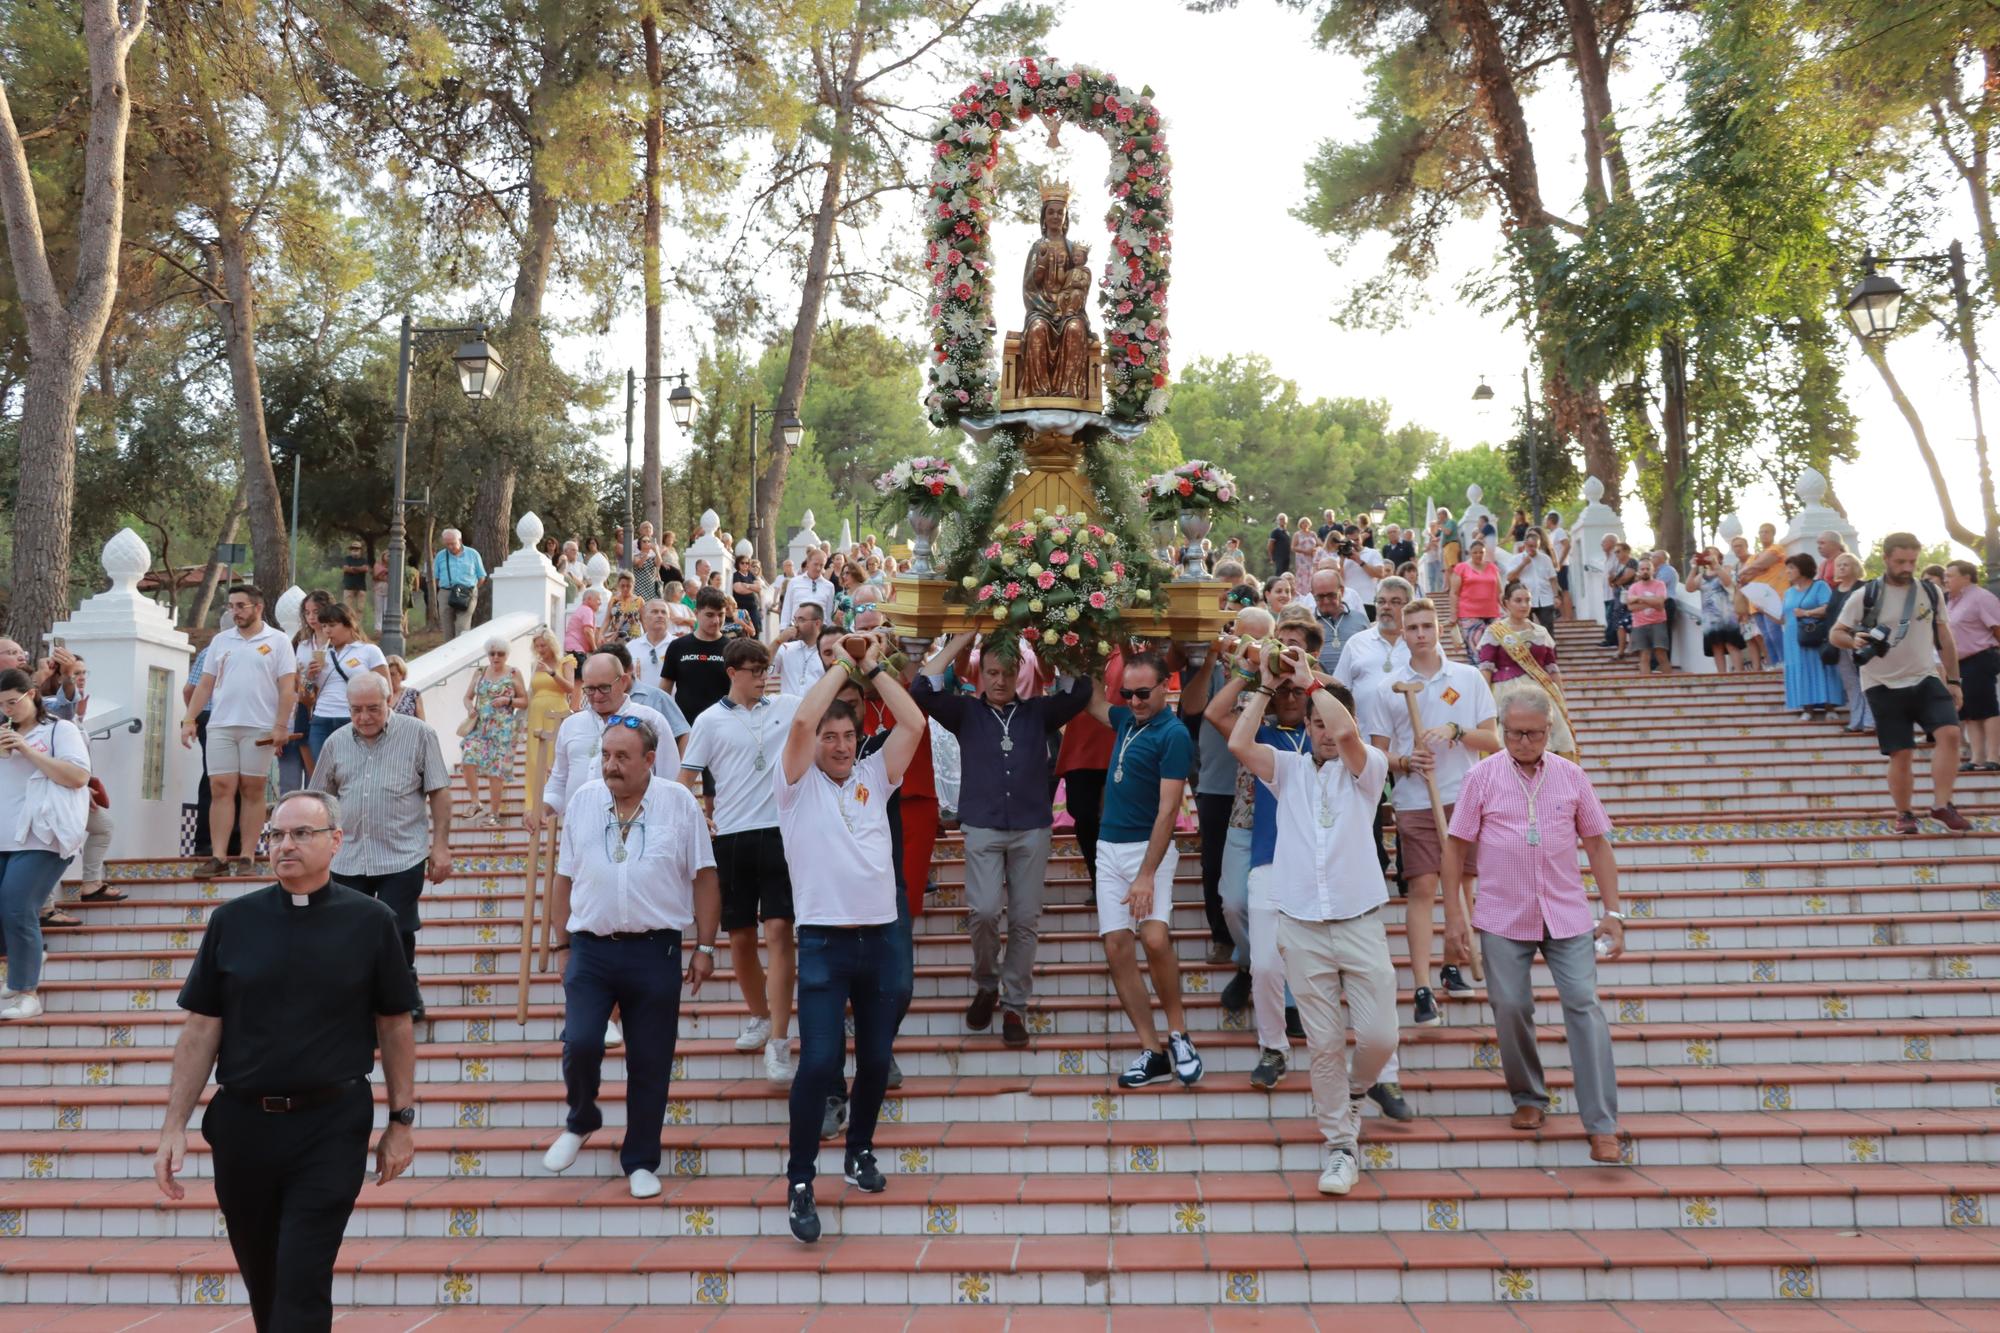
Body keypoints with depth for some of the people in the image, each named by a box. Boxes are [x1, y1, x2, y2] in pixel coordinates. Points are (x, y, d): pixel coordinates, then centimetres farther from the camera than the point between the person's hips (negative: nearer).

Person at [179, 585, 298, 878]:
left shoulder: (277, 641, 1)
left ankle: (248, 857, 5)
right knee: (220, 789, 0)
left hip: (259, 727, -4)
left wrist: (281, 725, -12)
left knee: (253, 791, 1)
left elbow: (288, 687, -5)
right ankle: (218, 857, 1)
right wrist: (189, 720, 6)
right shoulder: (220, 640, 13)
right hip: (220, 725, 4)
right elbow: (205, 684, 13)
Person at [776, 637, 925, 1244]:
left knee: (876, 1059, 12)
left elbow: (913, 724, 2)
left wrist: (874, 668, 3)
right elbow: (801, 722, -15)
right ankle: (800, 1181, -1)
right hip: (823, 942, -4)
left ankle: (860, 1152, 32)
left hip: (880, 939, 4)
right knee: (820, 1061, -12)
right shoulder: (798, 784, 3)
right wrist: (841, 664, -5)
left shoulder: (873, 778, 12)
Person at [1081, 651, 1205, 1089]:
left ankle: (1178, 1033, -4)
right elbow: (1094, 701, 35)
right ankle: (1152, 1051, 4)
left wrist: (1147, 875, -23)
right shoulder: (1125, 719, 11)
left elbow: (1167, 810, -17)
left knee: (1155, 938, -24)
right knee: (1117, 947, -1)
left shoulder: (1174, 734, -12)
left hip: (1150, 848, -7)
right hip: (1109, 848, 7)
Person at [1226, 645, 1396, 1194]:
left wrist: (1309, 680, -8)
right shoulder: (1288, 768, 10)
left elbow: (1347, 731, -19)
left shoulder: (1365, 768, 4)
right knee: (1323, 1043, 4)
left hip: (1360, 922, -1)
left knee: (1379, 1035, -4)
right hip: (1302, 927, 1)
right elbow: (1238, 743, -8)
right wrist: (1267, 685, -1)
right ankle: (1340, 1145, 15)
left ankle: (1355, 1088, 29)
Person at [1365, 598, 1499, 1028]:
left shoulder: (1469, 678, 5)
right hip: (1415, 803, -2)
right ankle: (1423, 990, -7)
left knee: (1461, 885, 8)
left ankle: (1452, 967, 26)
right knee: (1422, 888, -7)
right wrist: (1405, 762, -17)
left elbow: (1492, 739, 4)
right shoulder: (1387, 689, 3)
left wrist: (1455, 730, -14)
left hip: (1465, 798, 2)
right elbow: (1379, 753, 4)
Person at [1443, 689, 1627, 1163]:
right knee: (1510, 1009, 2)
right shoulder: (1483, 777, -1)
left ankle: (1602, 1126, -4)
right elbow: (1457, 846, 1)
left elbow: (1597, 844, 8)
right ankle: (1529, 1100, 25)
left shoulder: (1571, 776, 4)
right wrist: (1453, 913, -3)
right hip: (1503, 918, -1)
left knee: (1584, 1005, -6)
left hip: (1567, 915, 1)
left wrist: (1613, 913, 4)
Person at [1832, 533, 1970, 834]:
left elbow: (1944, 639, 13)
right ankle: (1905, 815, 16)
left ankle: (1942, 806, -10)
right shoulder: (1865, 596, -5)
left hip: (1926, 679, 3)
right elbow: (1835, 633, -2)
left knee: (1949, 733, -18)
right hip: (1885, 686, -3)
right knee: (1900, 753, -1)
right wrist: (1854, 640, -24)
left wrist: (1953, 681, 12)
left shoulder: (1930, 593, 5)